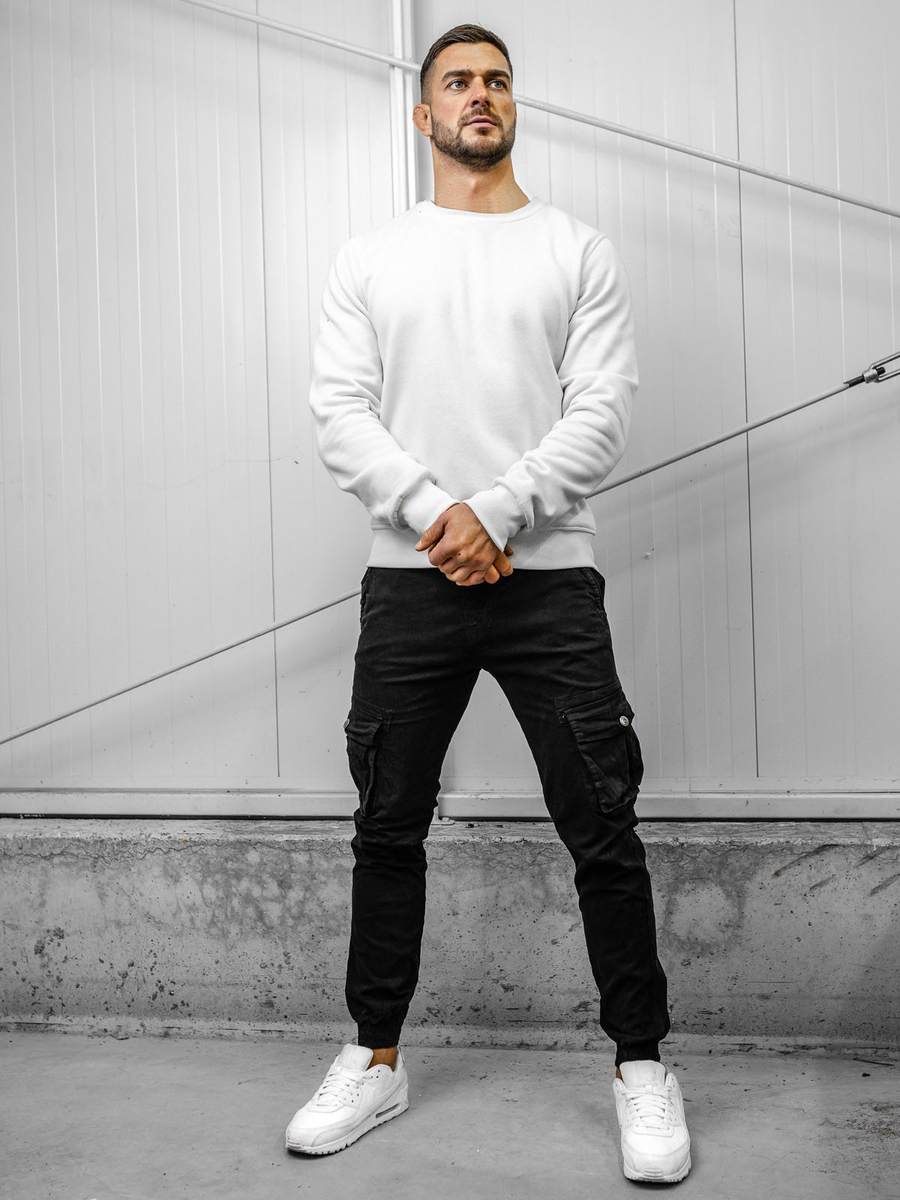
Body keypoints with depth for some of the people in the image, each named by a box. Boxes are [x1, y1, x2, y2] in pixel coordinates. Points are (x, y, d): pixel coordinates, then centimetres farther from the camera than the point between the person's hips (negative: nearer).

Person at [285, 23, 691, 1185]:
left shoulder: (578, 248, 8)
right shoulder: (369, 256, 12)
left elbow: (602, 408, -3)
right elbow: (338, 408, 0)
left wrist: (498, 514, -16)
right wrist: (434, 511, -15)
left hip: (548, 578, -1)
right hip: (407, 578, 2)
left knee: (603, 830, 0)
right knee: (389, 828, 10)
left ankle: (640, 1065, 18)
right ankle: (376, 1059, 27)